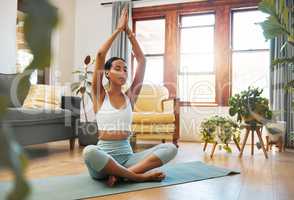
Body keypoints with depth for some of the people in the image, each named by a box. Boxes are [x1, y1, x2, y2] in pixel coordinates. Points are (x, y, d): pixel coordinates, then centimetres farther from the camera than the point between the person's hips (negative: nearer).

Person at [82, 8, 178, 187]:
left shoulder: (130, 96, 9)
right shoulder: (100, 95, 1)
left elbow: (142, 60, 6)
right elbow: (100, 55, -9)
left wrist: (129, 32, 7)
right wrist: (118, 29, -3)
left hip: (127, 156, 3)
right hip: (104, 155, -3)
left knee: (170, 148, -17)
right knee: (89, 152, -39)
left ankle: (121, 174, -23)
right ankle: (139, 176, -23)